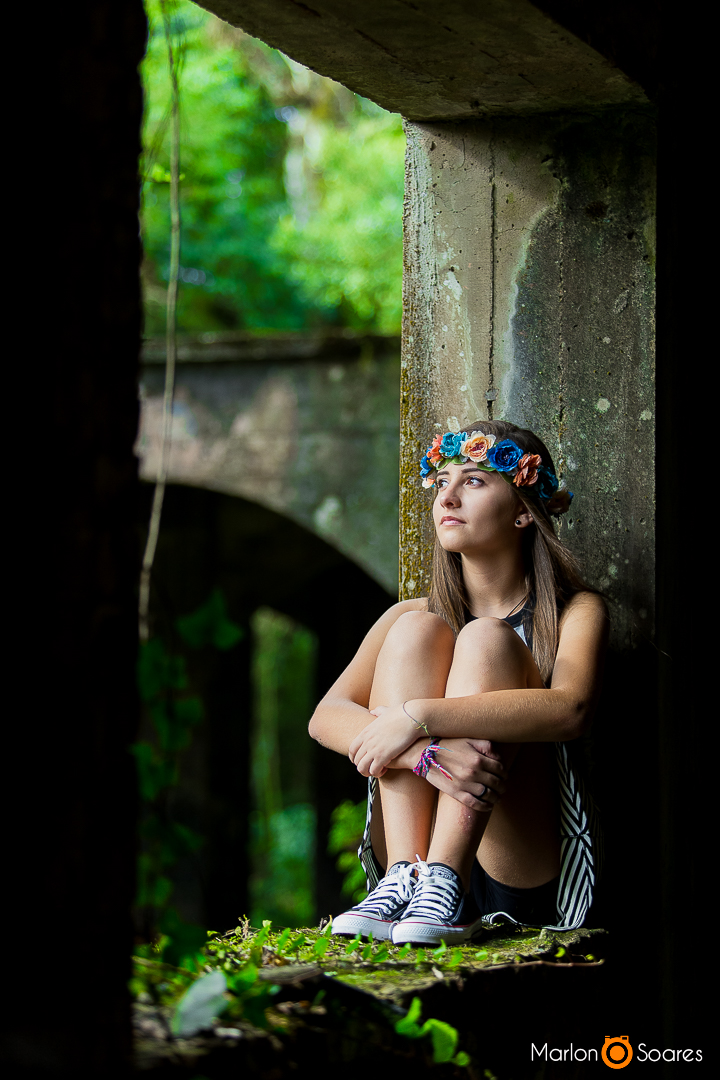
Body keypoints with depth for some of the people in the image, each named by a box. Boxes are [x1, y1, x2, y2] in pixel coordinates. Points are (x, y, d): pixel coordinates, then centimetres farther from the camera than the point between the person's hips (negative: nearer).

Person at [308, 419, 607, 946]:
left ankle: (443, 885, -35)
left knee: (485, 638, -17)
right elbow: (327, 718, -5)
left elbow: (570, 710, -20)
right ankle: (404, 881, -28)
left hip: (528, 878, -3)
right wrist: (425, 755, -26)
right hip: (414, 849, 3)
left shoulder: (577, 611, 4)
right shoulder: (411, 615, 13)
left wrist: (419, 717, -25)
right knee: (416, 631, -12)